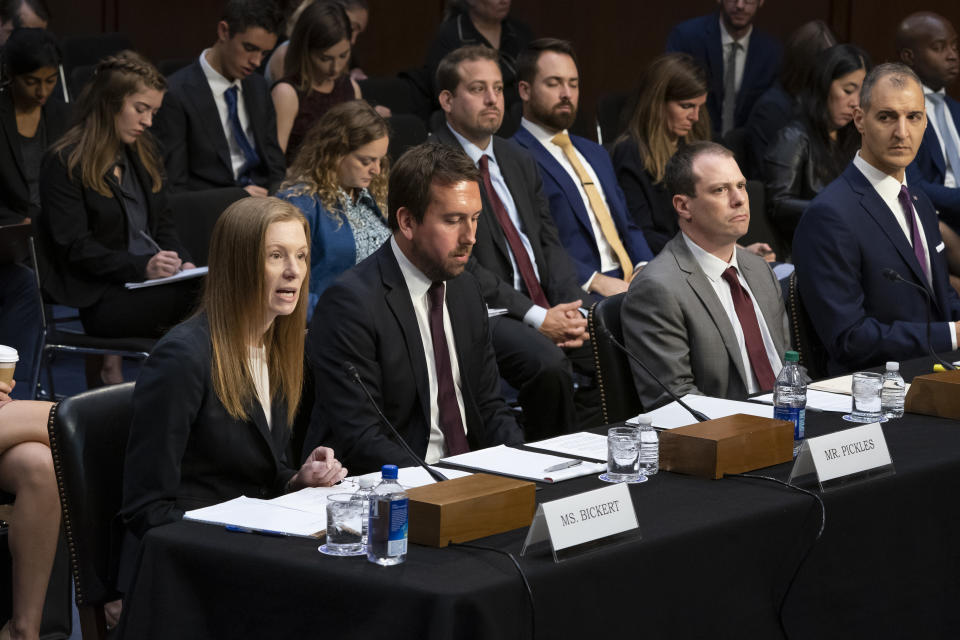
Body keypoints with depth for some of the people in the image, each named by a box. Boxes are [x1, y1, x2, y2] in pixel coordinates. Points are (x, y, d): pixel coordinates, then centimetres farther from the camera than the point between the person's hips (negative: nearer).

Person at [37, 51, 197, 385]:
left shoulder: (142, 154, 19)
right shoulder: (65, 163, -5)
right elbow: (76, 248, -11)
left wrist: (182, 263, -1)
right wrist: (142, 267, -23)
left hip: (150, 280, 8)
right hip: (100, 300, -8)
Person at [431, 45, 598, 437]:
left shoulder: (518, 162, 20)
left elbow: (549, 243, 16)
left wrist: (572, 308, -4)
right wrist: (535, 317, -18)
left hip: (549, 308, 7)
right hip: (486, 313, -7)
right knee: (548, 363, -34)